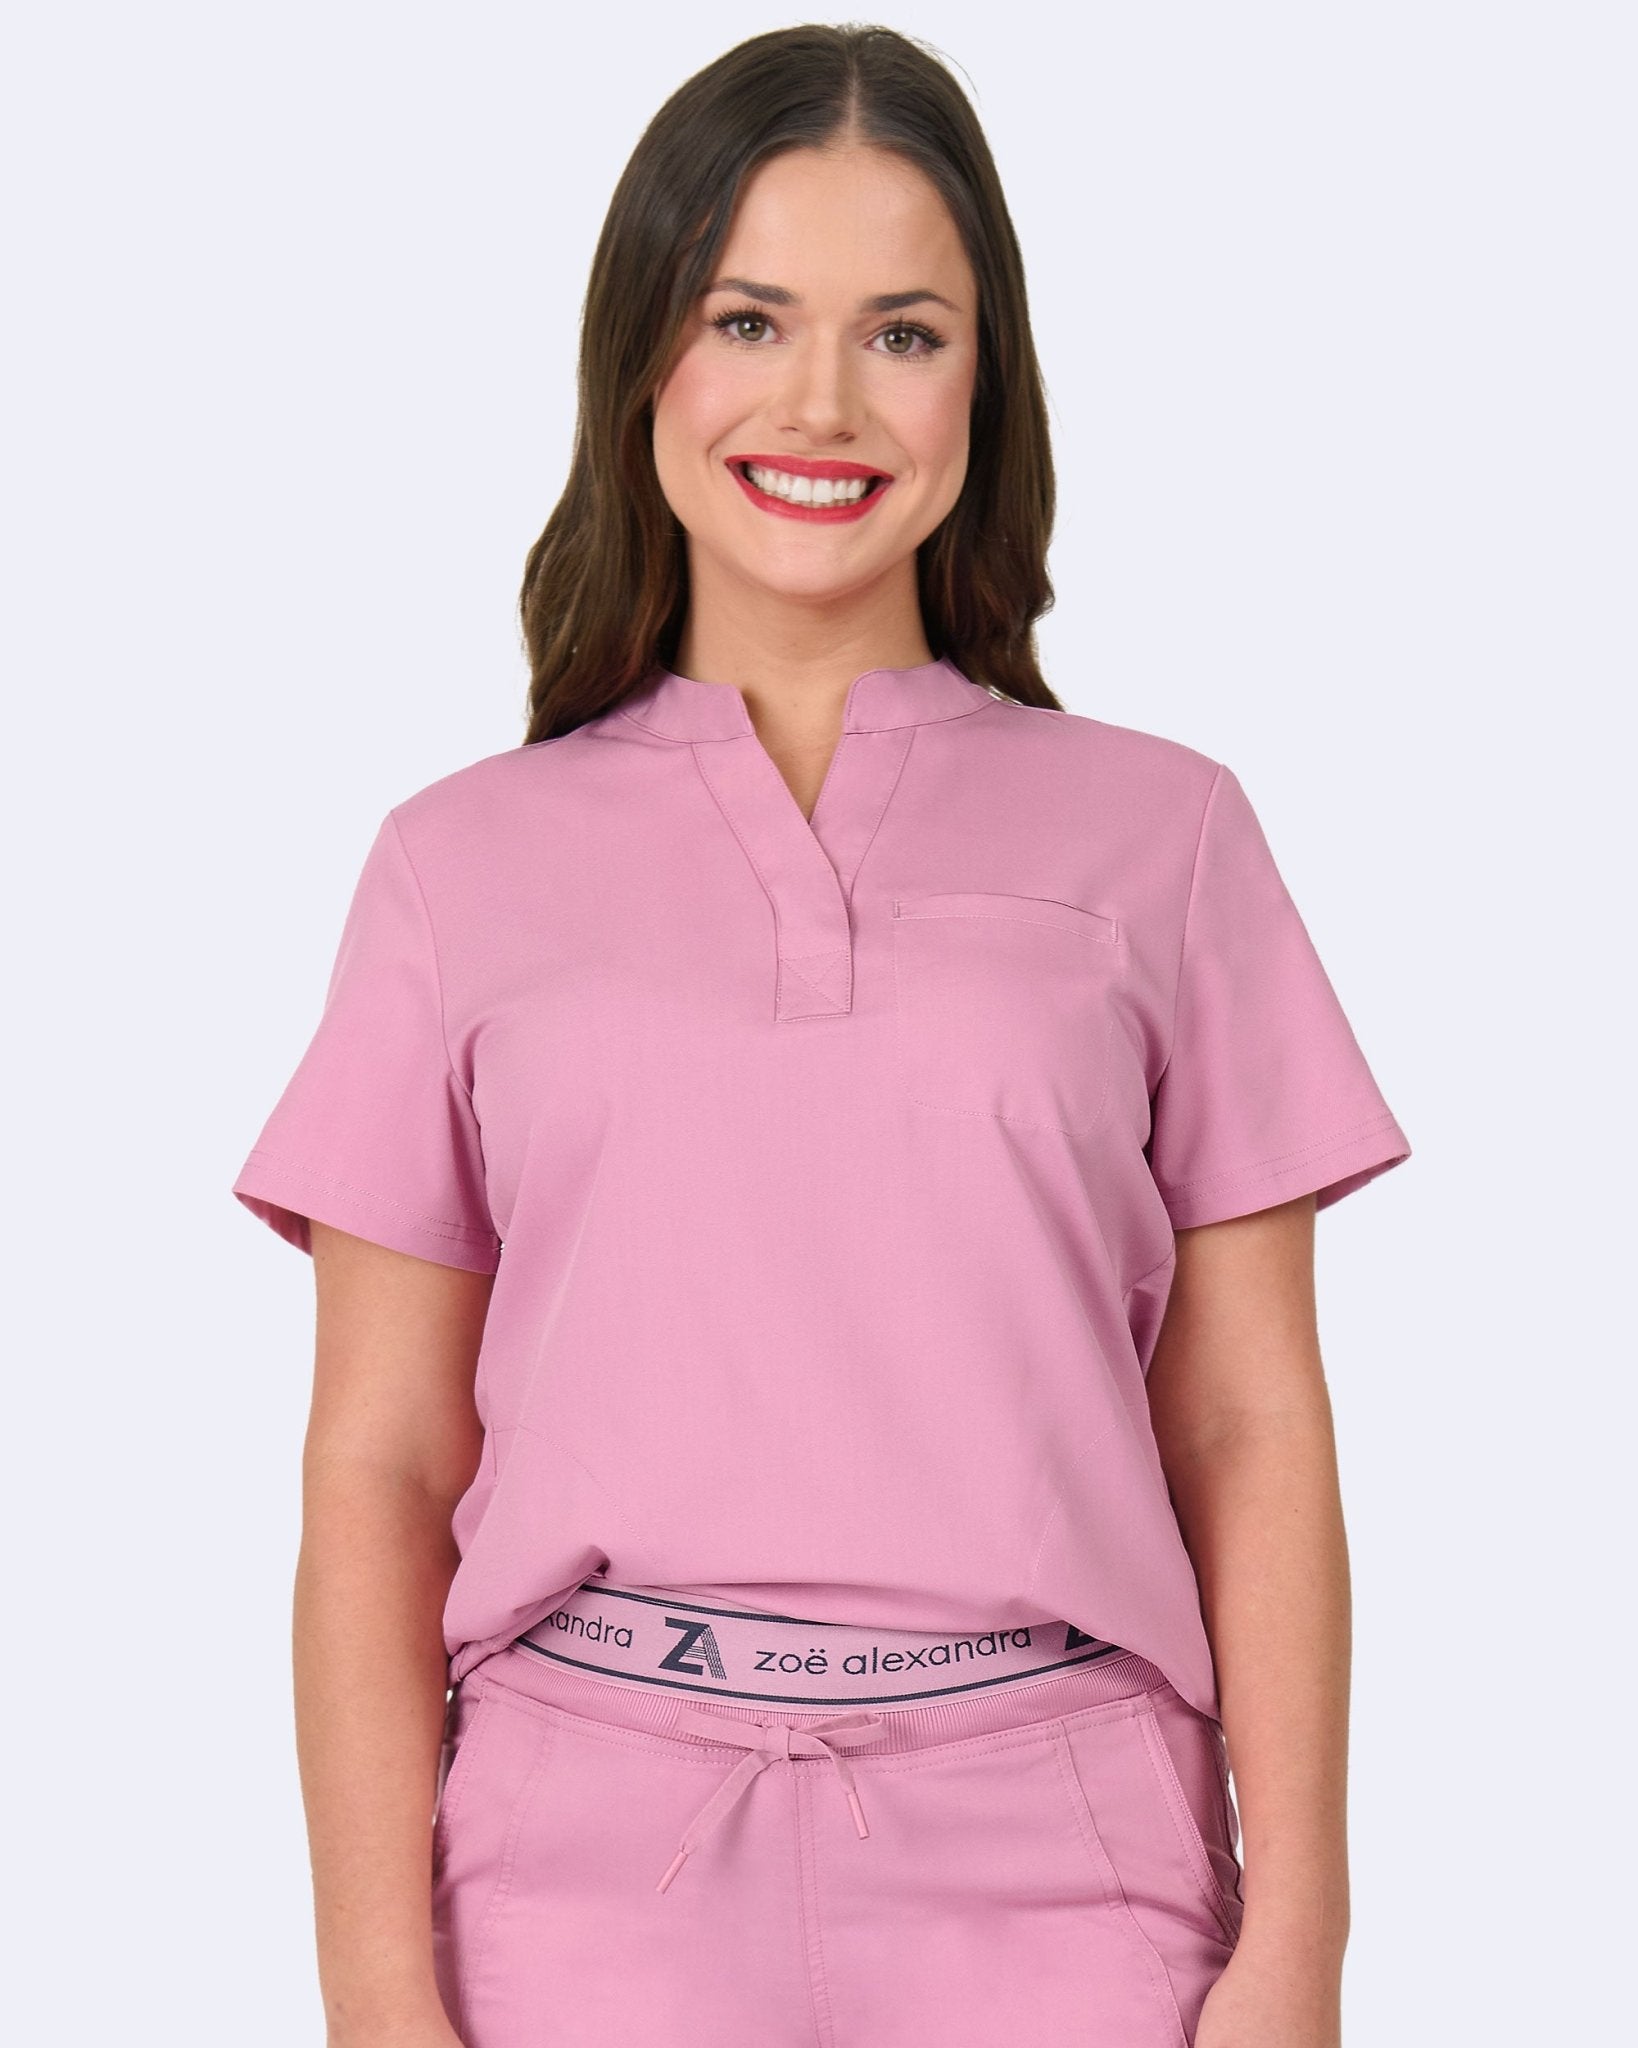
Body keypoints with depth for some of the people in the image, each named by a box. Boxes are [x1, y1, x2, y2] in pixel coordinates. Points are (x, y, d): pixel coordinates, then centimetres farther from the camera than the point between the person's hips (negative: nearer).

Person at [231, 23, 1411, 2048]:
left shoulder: (1157, 833, 6)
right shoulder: (465, 863, 6)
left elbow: (1252, 1429, 4)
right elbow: (378, 1466, 3)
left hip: (1055, 1876, 0)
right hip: (594, 1862, 0)